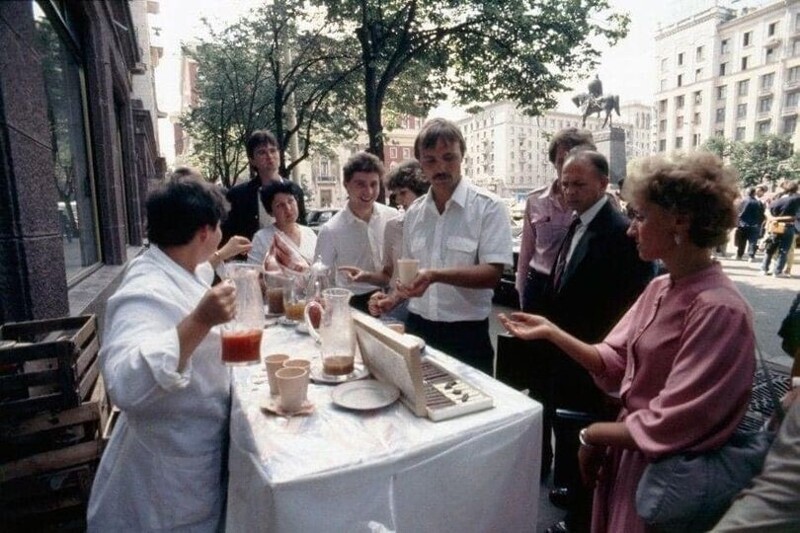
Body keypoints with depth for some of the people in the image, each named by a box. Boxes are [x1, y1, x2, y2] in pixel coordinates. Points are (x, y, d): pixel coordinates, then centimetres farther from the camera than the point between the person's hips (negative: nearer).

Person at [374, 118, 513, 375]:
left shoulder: (489, 207, -10)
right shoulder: (413, 212, 6)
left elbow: (492, 274, -17)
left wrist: (436, 275, -29)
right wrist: (393, 299, 0)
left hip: (466, 334, -4)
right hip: (417, 328, 5)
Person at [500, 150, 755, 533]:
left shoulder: (719, 310, -27)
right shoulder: (660, 288, 1)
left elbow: (668, 428, -25)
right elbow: (613, 362, 2)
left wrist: (594, 435, -13)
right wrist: (551, 332, -7)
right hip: (628, 448, 7)